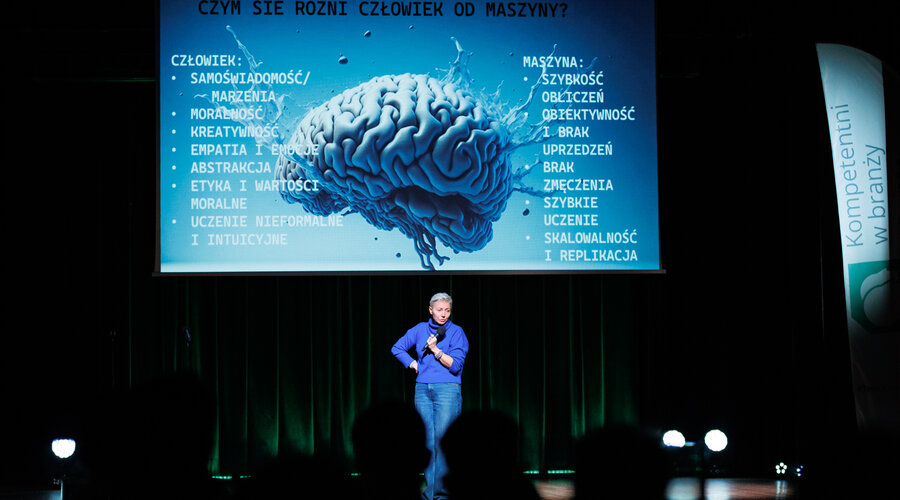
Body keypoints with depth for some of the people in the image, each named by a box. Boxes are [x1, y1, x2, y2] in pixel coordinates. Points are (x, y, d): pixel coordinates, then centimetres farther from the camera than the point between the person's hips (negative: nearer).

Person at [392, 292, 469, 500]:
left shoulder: (456, 332, 1)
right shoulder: (420, 329, 11)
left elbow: (455, 364, -6)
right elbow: (397, 348, 20)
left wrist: (435, 350, -13)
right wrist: (412, 363, 8)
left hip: (447, 389, -4)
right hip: (423, 389, 4)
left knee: (442, 439, -9)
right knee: (427, 440, 3)